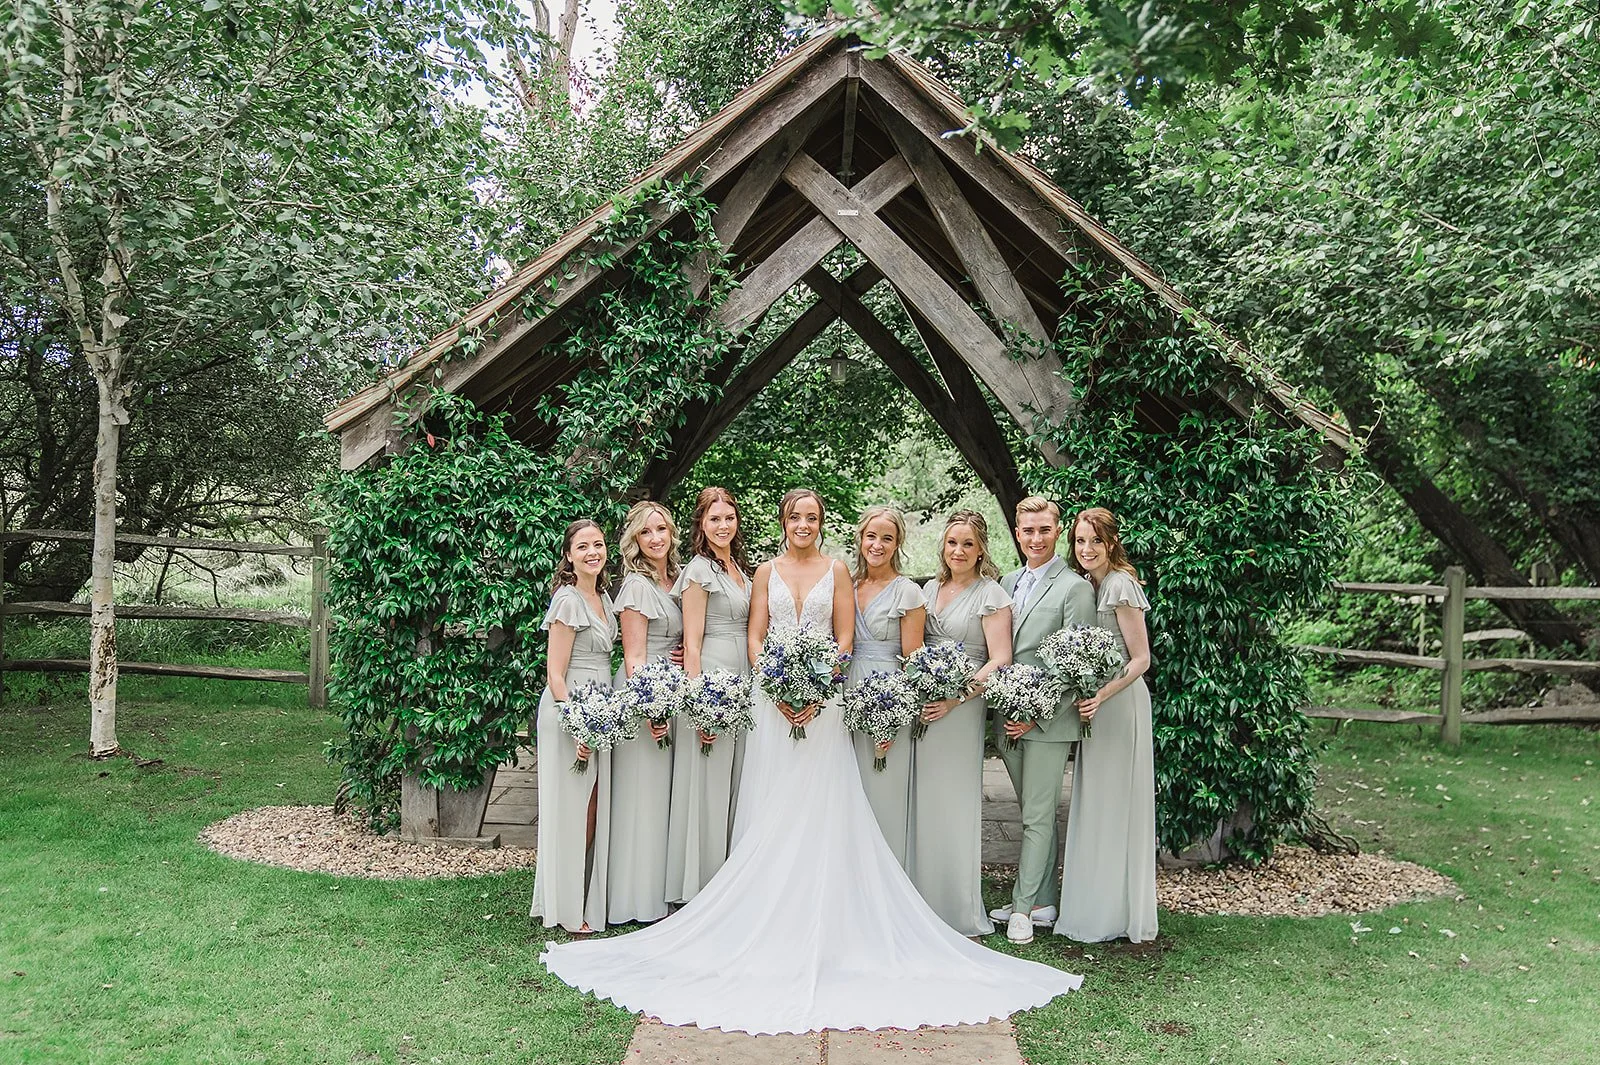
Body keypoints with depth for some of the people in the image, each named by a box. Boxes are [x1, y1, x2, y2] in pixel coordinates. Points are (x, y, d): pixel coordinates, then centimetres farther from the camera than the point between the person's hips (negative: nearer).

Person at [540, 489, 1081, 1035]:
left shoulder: (836, 570, 6)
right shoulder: (767, 572, 9)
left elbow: (844, 638, 1)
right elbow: (754, 637, 5)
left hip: (823, 697, -1)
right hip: (774, 697, 1)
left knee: (821, 807, 0)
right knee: (772, 809, 3)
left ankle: (823, 924, 9)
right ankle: (772, 923, 11)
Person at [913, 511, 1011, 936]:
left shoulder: (991, 595, -5)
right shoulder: (930, 588, 14)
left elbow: (1000, 661, -11)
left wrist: (955, 697, -18)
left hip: (960, 709, -6)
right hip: (920, 705, 6)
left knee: (953, 802, -1)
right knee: (921, 801, 8)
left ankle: (960, 909, 12)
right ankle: (924, 898, 19)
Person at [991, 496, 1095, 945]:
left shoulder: (1074, 587, -8)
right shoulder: (1007, 583, 13)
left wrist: (1037, 713, -15)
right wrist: (1003, 710, 5)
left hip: (1048, 719, -6)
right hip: (1009, 718, 6)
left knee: (1038, 817, 0)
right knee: (1036, 815, 14)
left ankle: (1024, 907, 8)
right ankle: (1044, 901, 23)